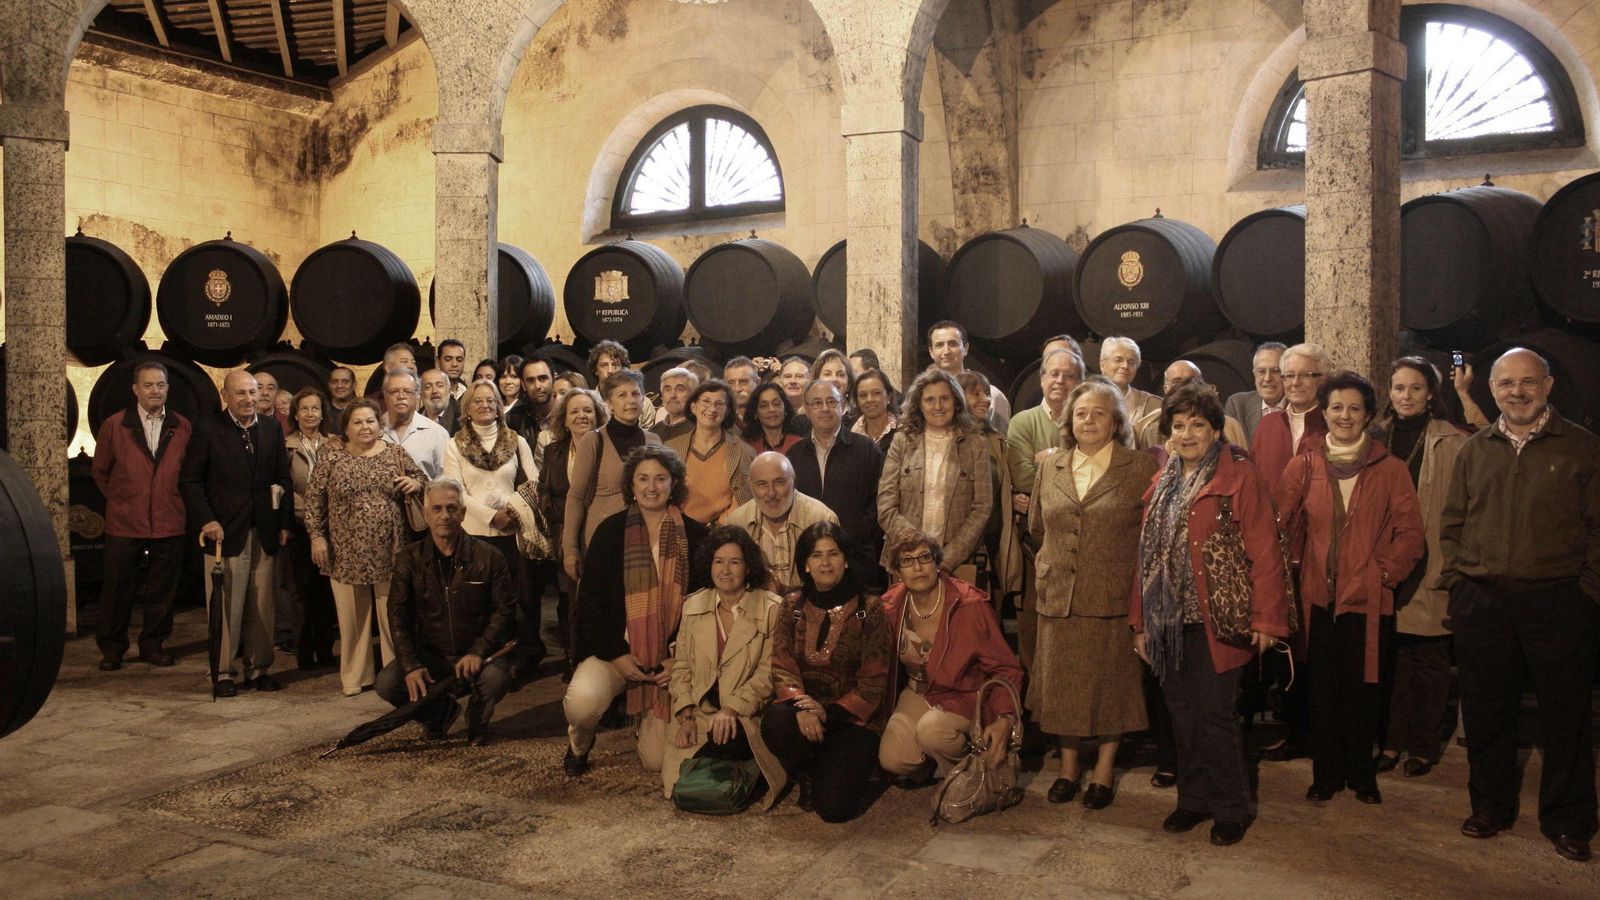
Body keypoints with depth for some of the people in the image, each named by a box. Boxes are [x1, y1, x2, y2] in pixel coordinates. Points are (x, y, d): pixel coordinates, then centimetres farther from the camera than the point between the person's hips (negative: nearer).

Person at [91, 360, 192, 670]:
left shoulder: (183, 427, 4)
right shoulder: (114, 425, 1)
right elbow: (100, 470, 12)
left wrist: (175, 500, 8)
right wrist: (119, 499, 11)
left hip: (169, 524, 1)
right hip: (124, 523, -1)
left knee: (163, 589, 8)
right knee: (117, 589, 6)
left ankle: (153, 645, 22)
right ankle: (111, 649, 20)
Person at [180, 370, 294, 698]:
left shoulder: (272, 429, 11)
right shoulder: (208, 431, -1)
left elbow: (284, 478, 13)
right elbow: (189, 481, -1)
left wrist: (284, 522, 7)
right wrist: (205, 520, -11)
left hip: (264, 532, 4)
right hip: (225, 532, -4)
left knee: (261, 606, 7)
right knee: (226, 606, 0)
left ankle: (257, 668, 18)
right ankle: (224, 672, 11)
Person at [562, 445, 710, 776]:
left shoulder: (694, 536, 1)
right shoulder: (611, 531, 0)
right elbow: (590, 599, -1)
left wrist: (679, 658, -7)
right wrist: (616, 653, -11)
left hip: (671, 658, 1)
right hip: (616, 651, 0)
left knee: (658, 760, -5)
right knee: (582, 701, -32)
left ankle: (648, 723, 33)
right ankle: (579, 743, 7)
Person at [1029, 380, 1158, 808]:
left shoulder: (1141, 469, -4)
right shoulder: (1050, 469, 9)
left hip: (1113, 596, -3)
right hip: (1059, 596, 4)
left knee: (1110, 683, 6)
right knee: (1062, 681, 10)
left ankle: (1104, 772, 21)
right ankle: (1068, 766, 26)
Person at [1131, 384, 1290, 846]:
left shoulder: (1239, 476, -5)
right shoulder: (1161, 483, 14)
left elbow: (1264, 550, -11)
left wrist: (1266, 617, -15)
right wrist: (1140, 621, 13)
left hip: (1214, 620, -6)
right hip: (1169, 621, 6)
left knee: (1214, 716, -1)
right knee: (1182, 715, 11)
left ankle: (1231, 809, 16)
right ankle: (1193, 799, 26)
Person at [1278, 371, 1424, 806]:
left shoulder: (1390, 469, 2)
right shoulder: (1304, 466, 4)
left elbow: (1410, 531, 2)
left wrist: (1386, 571, -7)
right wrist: (1294, 561, -4)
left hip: (1369, 597, -1)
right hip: (1318, 596, 1)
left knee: (1362, 692, 5)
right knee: (1323, 692, 6)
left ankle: (1362, 775, 22)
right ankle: (1326, 775, 20)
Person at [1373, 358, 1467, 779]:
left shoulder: (1451, 442, -4)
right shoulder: (1377, 437, 8)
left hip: (1429, 564, -3)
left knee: (1428, 657, 4)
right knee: (1391, 653, 7)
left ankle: (1425, 745, 17)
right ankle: (1393, 739, 19)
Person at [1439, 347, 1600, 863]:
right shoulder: (1474, 451, 11)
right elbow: (1452, 524, 15)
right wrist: (1456, 579, 6)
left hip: (1557, 602, -3)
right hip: (1481, 602, 3)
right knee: (1486, 712, 10)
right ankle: (1491, 807, 25)